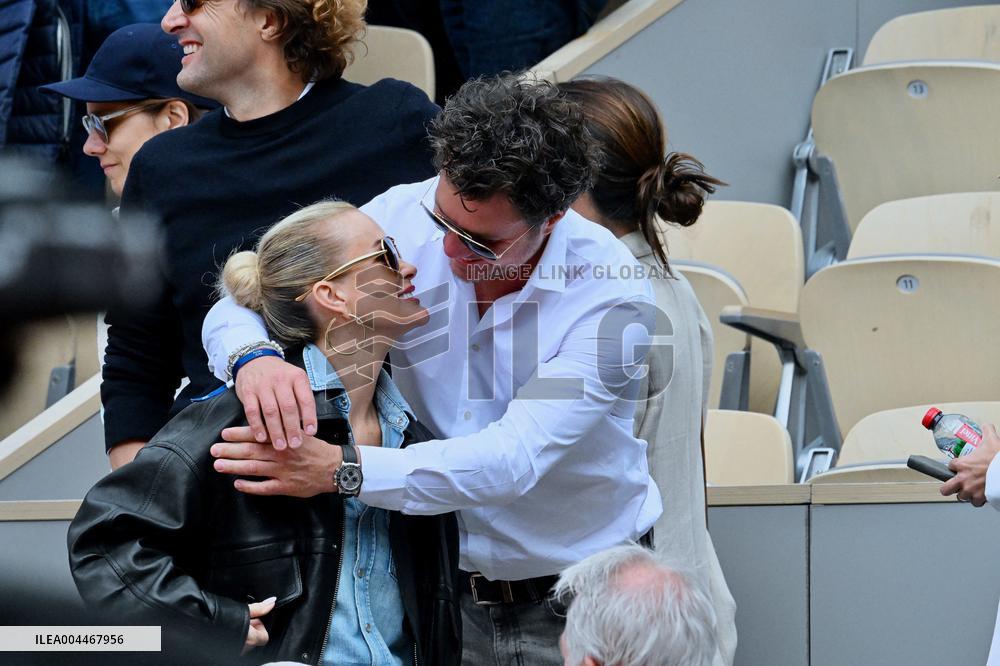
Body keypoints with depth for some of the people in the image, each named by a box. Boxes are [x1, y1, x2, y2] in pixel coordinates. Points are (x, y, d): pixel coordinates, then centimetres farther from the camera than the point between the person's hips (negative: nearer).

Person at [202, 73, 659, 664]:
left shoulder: (612, 293, -22)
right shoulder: (402, 221, -12)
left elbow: (516, 458, -31)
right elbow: (241, 305, -4)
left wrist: (342, 469, -41)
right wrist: (255, 356, -31)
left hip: (580, 600, -3)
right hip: (443, 589, 3)